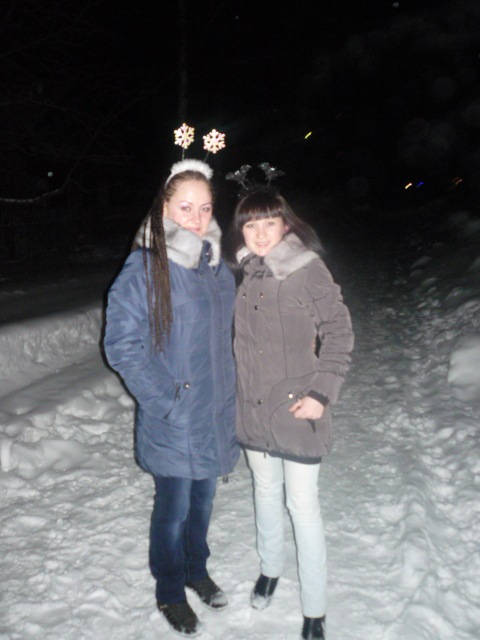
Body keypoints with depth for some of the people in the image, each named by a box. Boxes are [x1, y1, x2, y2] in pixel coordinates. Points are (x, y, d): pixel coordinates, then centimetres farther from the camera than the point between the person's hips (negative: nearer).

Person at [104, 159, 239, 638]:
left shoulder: (216, 267, 4)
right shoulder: (143, 268, -16)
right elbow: (121, 345, -15)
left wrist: (225, 395, 12)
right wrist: (164, 399, -18)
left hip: (214, 415, 6)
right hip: (172, 423, -5)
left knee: (203, 498, 22)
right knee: (174, 507, 11)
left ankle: (196, 570, 47)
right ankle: (170, 593, 37)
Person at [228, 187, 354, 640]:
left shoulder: (309, 270, -12)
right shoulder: (244, 276, 3)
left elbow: (338, 332, -10)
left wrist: (322, 392, -17)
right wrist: (238, 394, 12)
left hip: (297, 411, -5)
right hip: (253, 410, 5)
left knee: (302, 505, 5)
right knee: (265, 492, 21)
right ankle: (270, 568, 46)